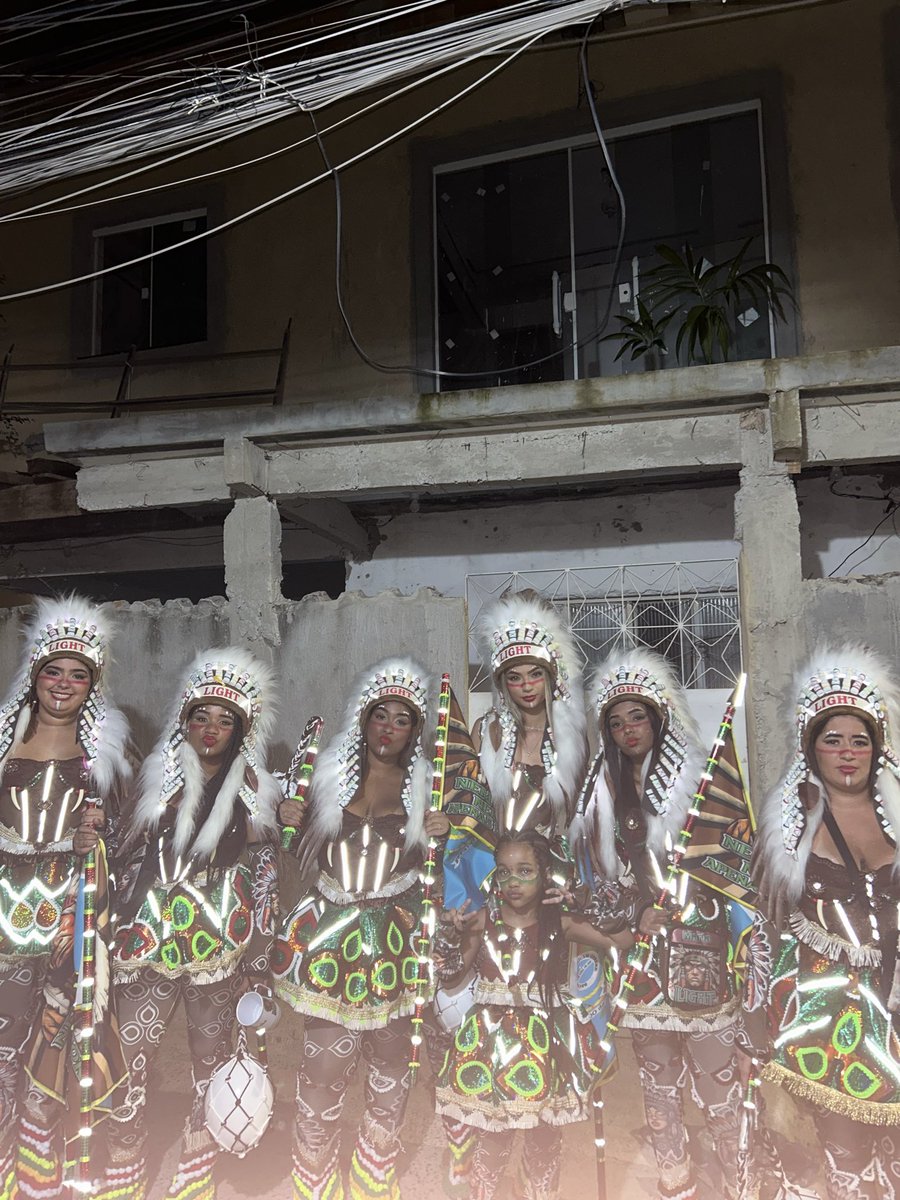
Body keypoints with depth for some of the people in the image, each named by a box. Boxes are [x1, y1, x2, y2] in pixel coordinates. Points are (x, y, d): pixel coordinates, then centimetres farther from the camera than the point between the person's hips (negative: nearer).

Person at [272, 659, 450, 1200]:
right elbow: (309, 851, 11)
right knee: (327, 1051, -1)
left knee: (391, 1052, 5)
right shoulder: (331, 773, 7)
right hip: (331, 931, 0)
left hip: (395, 936, 0)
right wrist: (293, 818, -7)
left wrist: (443, 832, -11)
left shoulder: (424, 784, 7)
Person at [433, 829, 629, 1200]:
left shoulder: (561, 921, -6)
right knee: (492, 1130, 10)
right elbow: (450, 973, 2)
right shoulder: (483, 920, -6)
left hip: (546, 1038, 1)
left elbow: (623, 941, -5)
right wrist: (450, 932, -14)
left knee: (545, 1132, 13)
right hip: (493, 1036, 0)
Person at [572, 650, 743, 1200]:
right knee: (657, 1074, 11)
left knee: (715, 1068, -3)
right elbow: (599, 871, 10)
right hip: (640, 948, 3)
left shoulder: (697, 778, 1)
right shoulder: (604, 793, 11)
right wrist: (636, 913, -2)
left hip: (698, 944, -3)